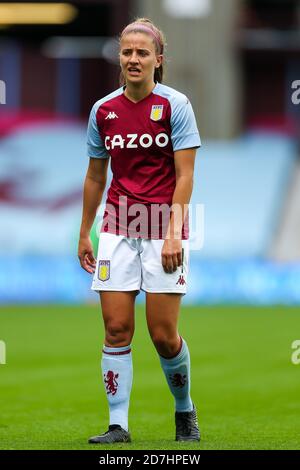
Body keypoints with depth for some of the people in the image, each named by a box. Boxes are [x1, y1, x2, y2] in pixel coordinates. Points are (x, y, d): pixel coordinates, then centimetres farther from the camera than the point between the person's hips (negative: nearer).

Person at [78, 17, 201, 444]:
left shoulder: (174, 105, -4)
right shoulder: (103, 110, 7)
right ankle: (118, 426, 0)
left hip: (163, 227, -3)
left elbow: (184, 175, -7)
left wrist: (174, 232, -16)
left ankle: (185, 410, 20)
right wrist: (84, 233, 18)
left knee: (164, 335, -4)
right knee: (116, 329, -4)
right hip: (117, 229, 3)